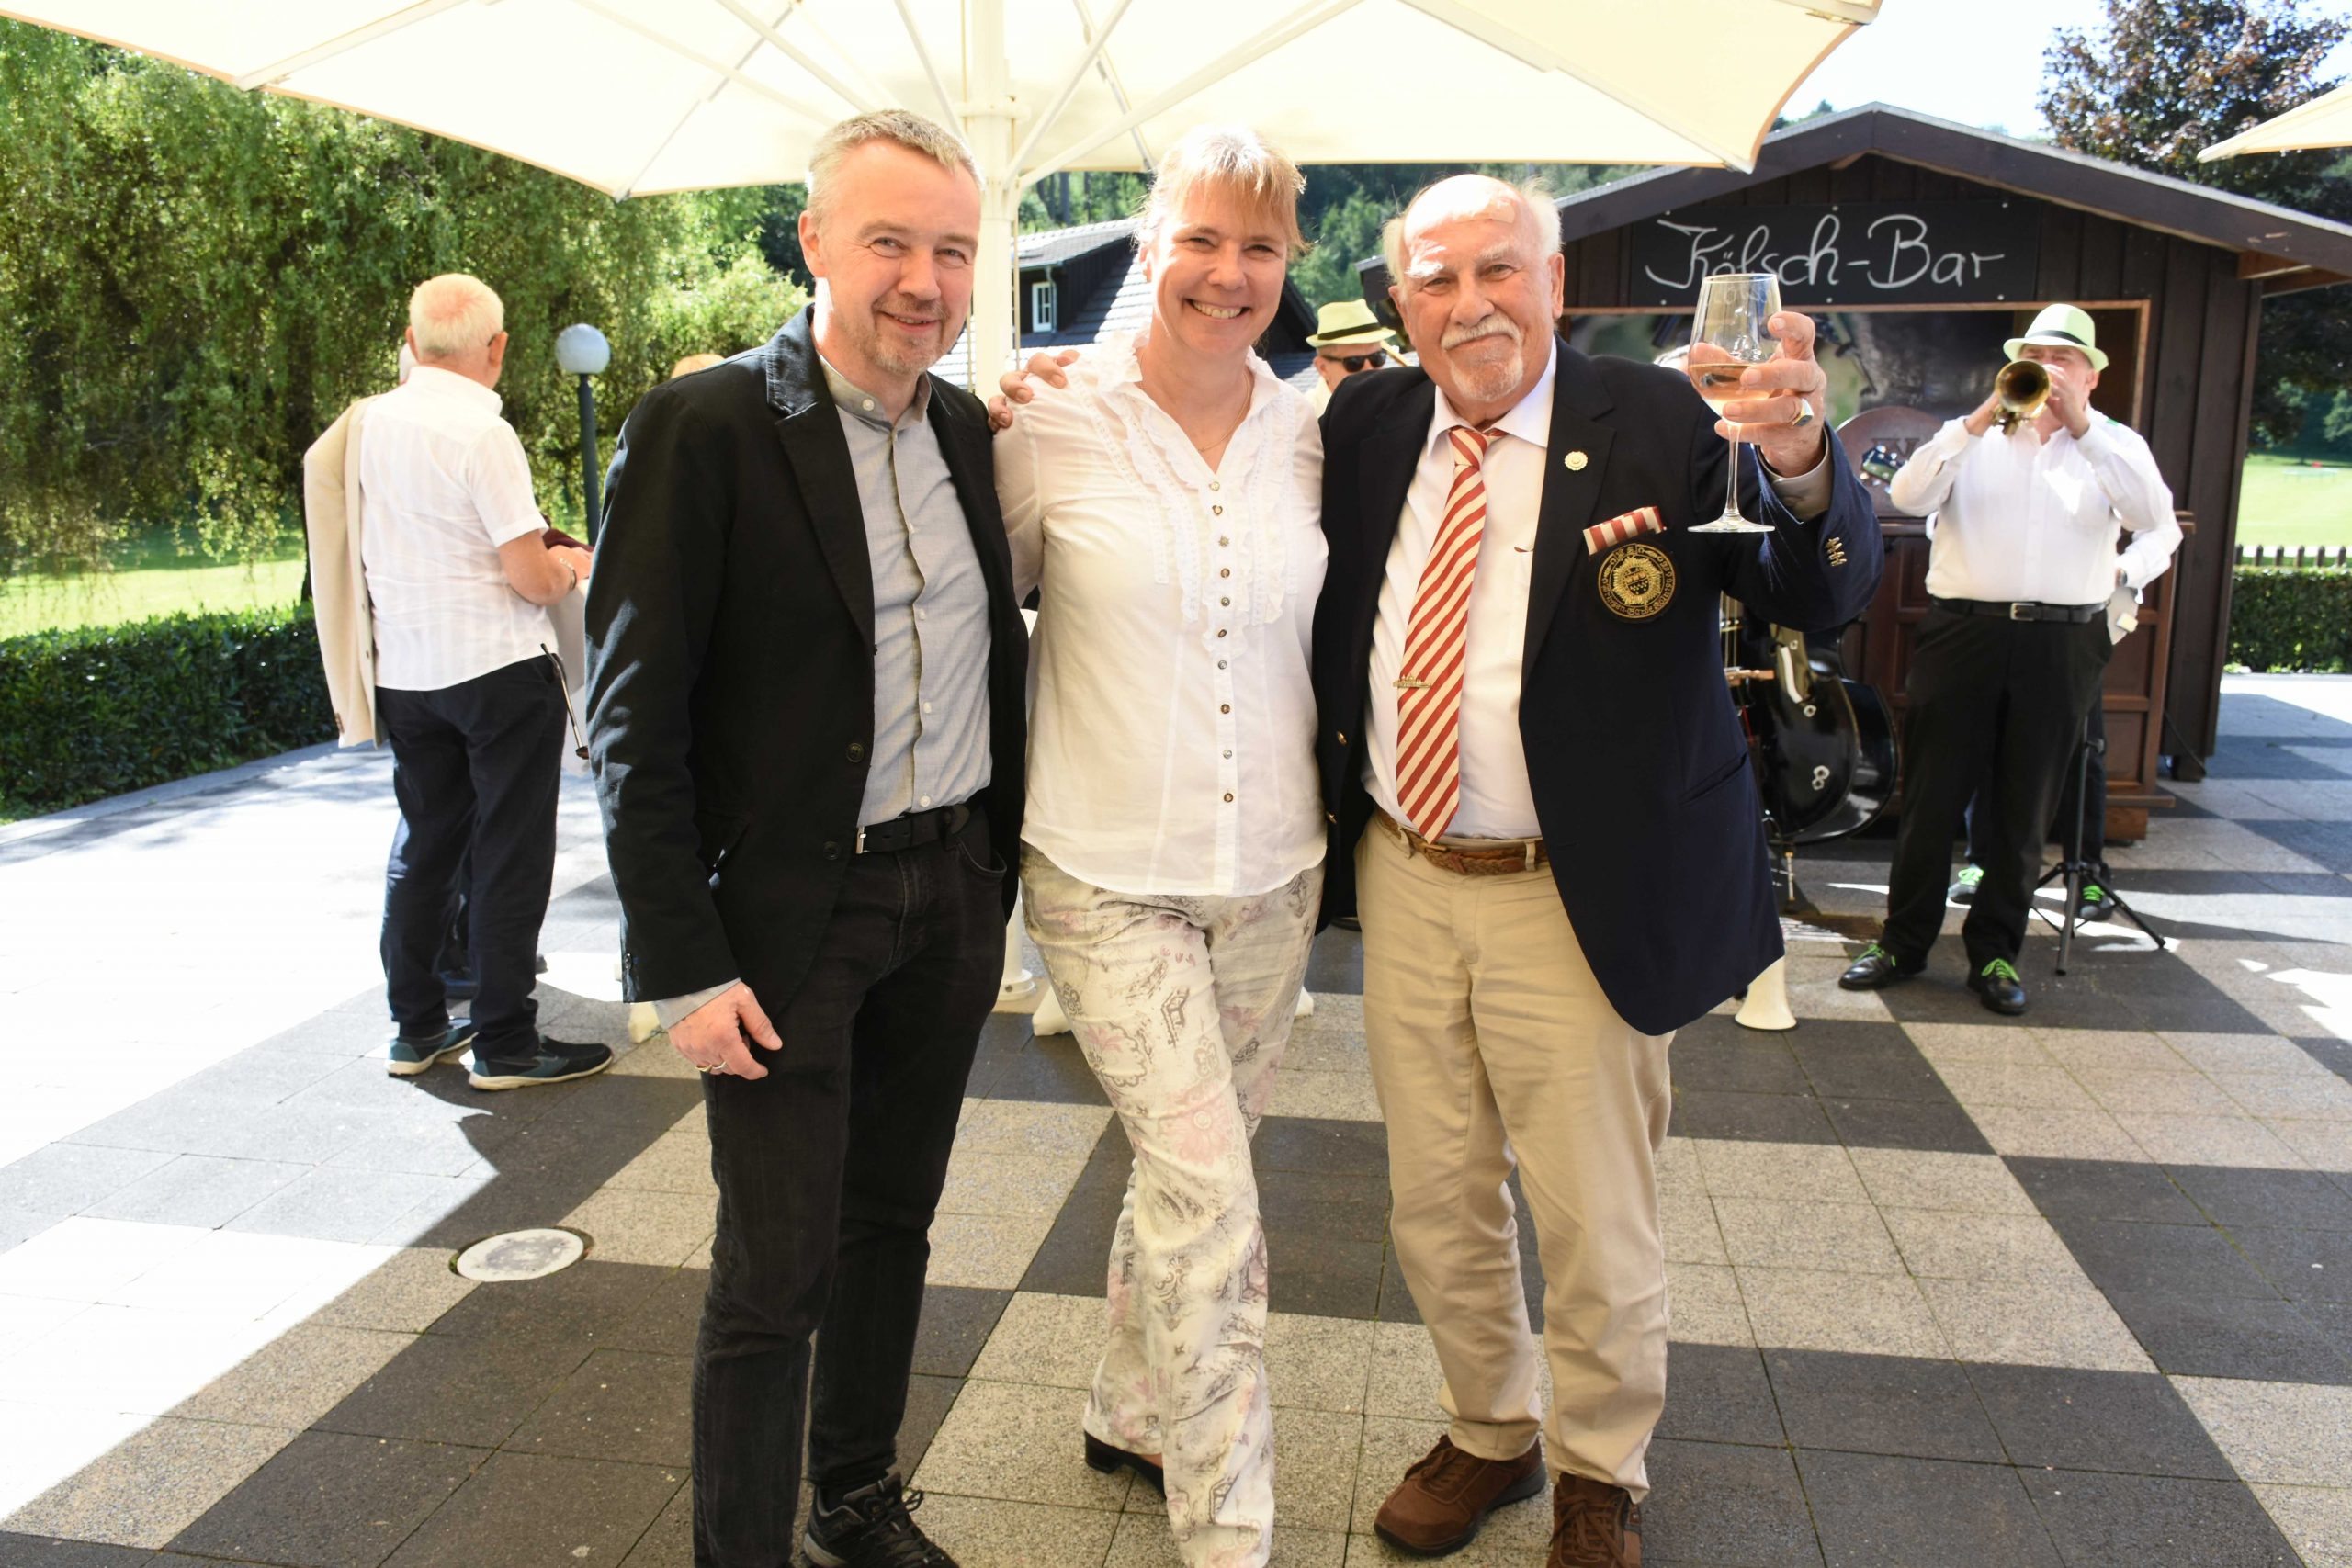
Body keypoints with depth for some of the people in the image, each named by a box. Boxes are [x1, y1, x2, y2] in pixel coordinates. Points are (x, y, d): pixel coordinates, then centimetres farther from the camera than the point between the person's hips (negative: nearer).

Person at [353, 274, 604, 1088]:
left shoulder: (369, 424, 4)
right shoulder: (483, 434, -16)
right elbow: (533, 579, -18)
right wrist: (572, 565, 4)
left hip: (402, 671, 7)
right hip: (497, 667, -6)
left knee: (423, 844, 16)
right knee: (509, 853, 2)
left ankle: (415, 1027, 24)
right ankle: (505, 1042, 8)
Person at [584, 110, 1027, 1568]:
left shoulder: (967, 425, 6)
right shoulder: (705, 426, -12)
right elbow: (634, 720, -13)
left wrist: (1000, 875, 10)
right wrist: (683, 967, -15)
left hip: (954, 897, 6)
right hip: (789, 915, -5)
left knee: (893, 1226, 19)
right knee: (776, 1271, 2)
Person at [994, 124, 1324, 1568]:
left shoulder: (1307, 432, 1)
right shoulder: (1052, 421, -9)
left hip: (1270, 868, 4)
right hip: (1110, 874, -4)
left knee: (1187, 1171, 18)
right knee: (1213, 1193, -8)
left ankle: (1129, 1414, 42)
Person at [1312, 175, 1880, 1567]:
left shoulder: (1660, 423, -10)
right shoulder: (1368, 425, 2)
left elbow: (1827, 601, -16)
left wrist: (1800, 465, -34)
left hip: (1578, 900, -3)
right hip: (1403, 881, 4)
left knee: (1596, 1223, 11)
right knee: (1437, 1205, 18)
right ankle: (1489, 1435, 44)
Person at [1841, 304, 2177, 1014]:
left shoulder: (2113, 445, 10)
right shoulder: (1972, 439, 9)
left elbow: (2158, 521, -9)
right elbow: (1908, 495, -9)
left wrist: (2081, 427, -14)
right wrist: (1981, 420, -16)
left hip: (2060, 647, 1)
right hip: (1962, 631, 0)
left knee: (2022, 809, 7)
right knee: (1929, 797, 3)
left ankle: (1994, 951, 18)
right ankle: (1903, 941, 14)